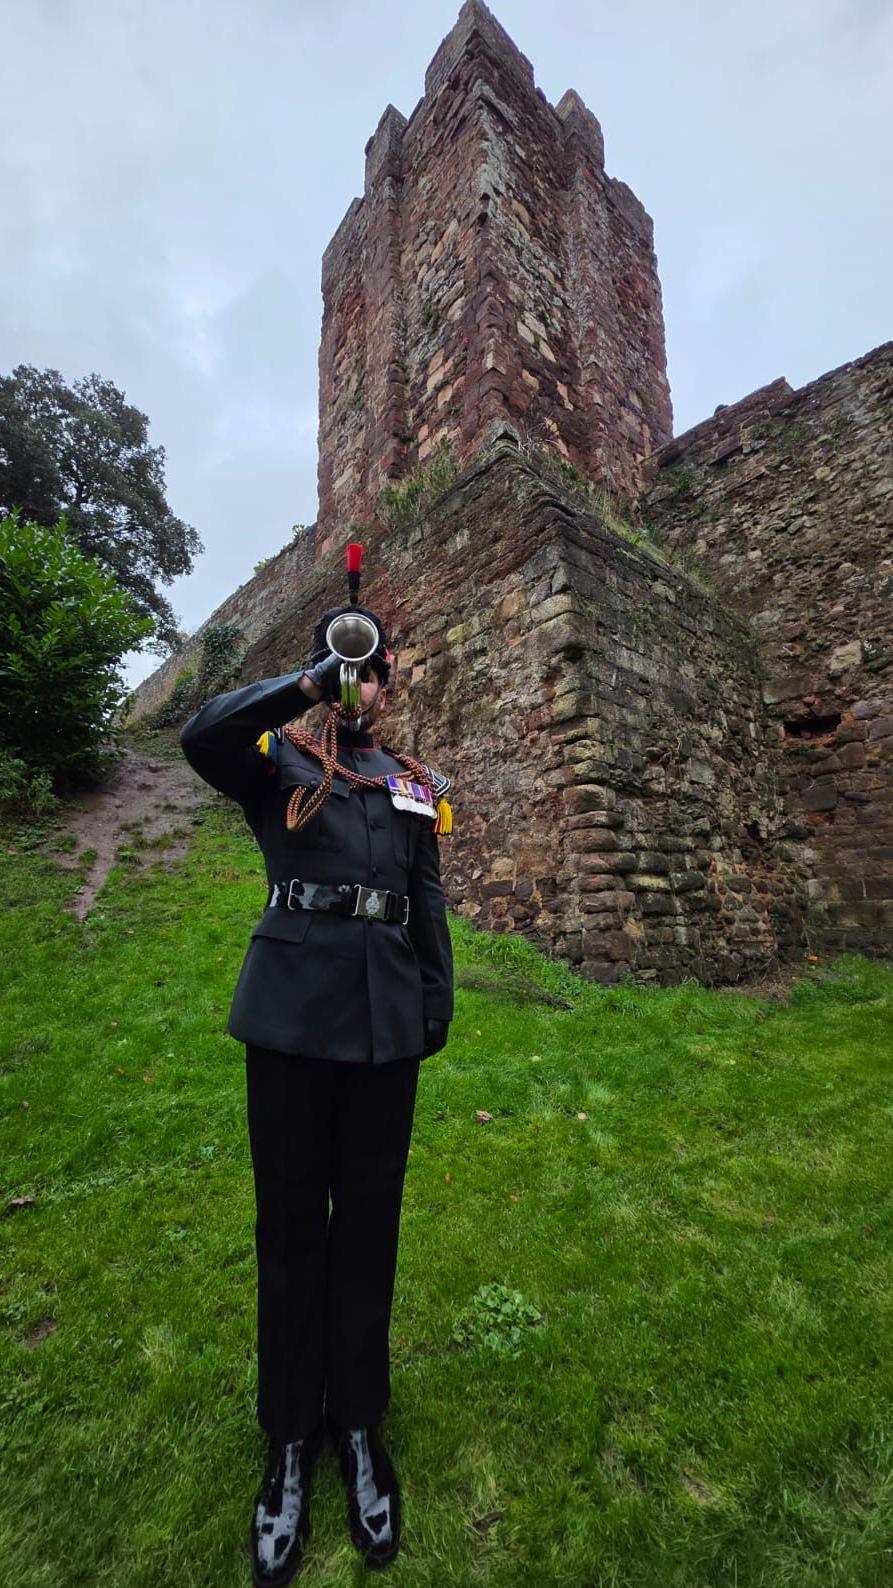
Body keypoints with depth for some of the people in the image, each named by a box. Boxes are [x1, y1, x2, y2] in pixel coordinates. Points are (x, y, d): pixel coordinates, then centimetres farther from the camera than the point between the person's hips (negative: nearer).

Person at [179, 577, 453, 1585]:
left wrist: (437, 1009, 9)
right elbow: (199, 738, -17)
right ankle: (290, 1438, 35)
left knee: (368, 1219, 14)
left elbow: (429, 907, 12)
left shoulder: (416, 785, 12)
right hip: (291, 1012, -2)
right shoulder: (277, 762, 6)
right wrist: (304, 688, -19)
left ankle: (359, 1425, 37)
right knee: (290, 1221, 12)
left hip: (385, 1021, 3)